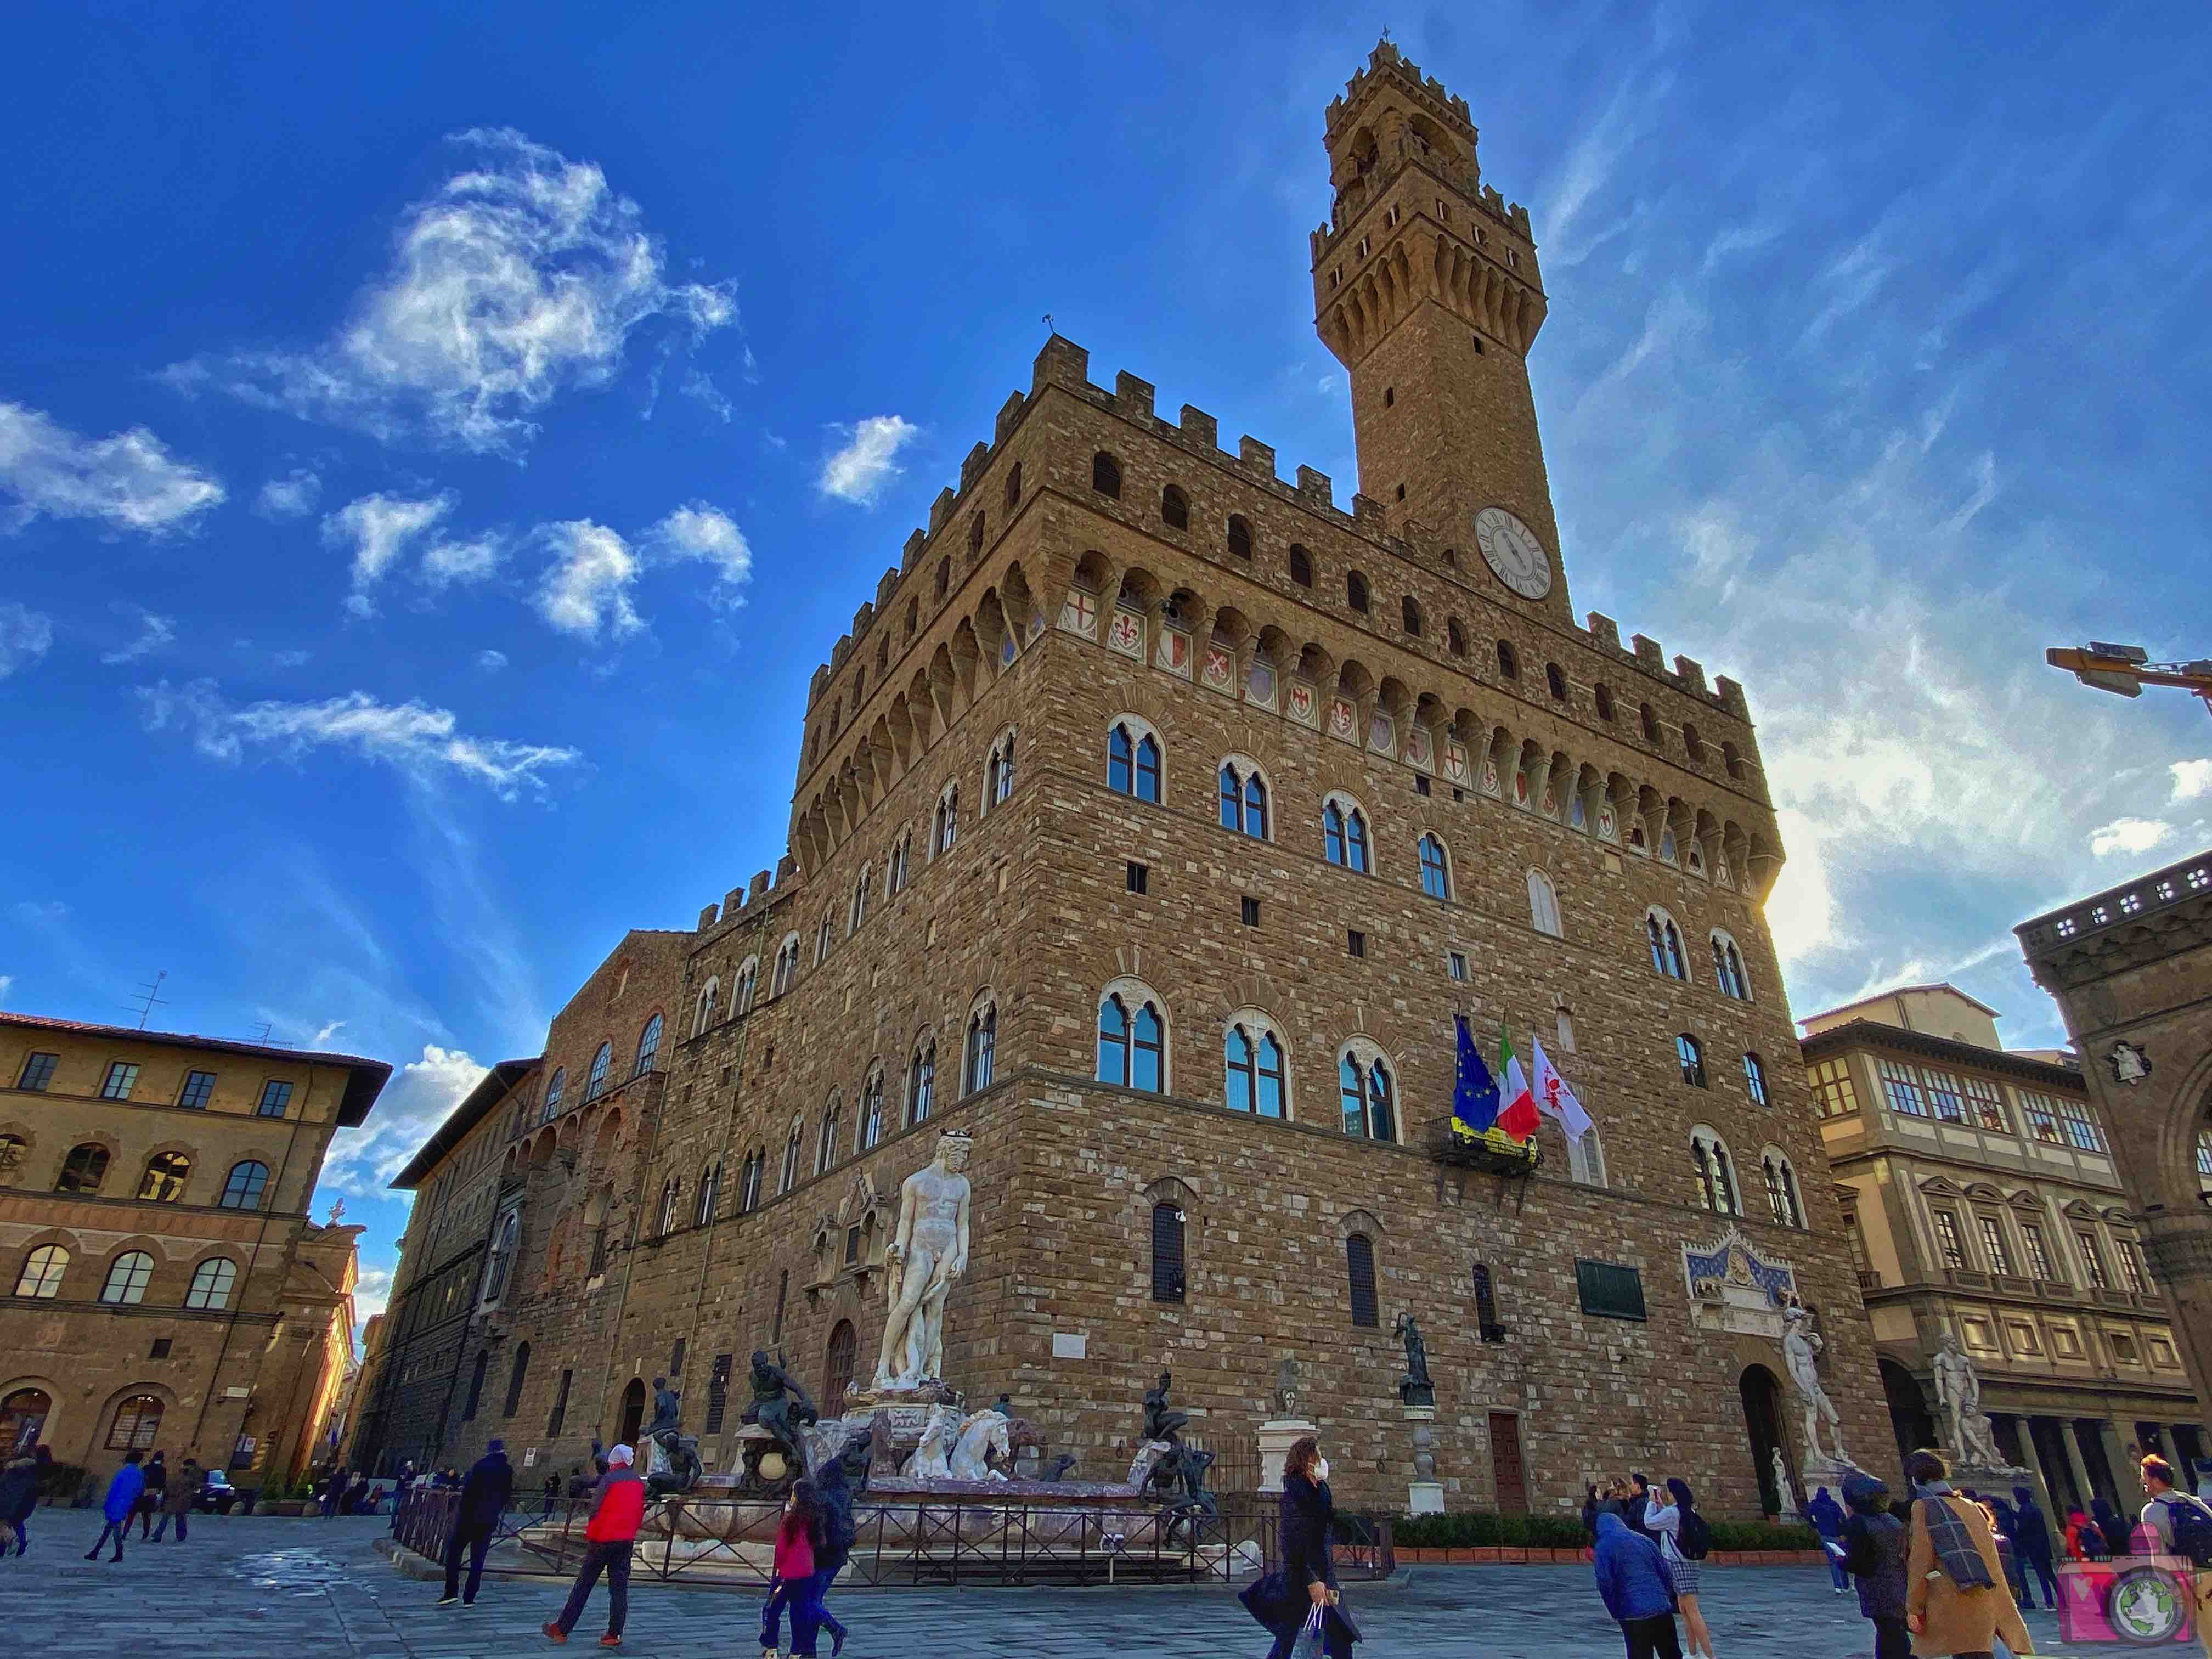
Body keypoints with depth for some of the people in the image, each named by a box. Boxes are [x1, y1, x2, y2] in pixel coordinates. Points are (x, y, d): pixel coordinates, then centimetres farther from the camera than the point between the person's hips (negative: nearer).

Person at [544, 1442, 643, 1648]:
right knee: (619, 1588, 7)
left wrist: (590, 1535, -2)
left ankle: (562, 1629, 13)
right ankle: (614, 1634, 4)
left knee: (583, 1585, 7)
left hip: (604, 1539, -5)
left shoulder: (610, 1479, -11)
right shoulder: (638, 1481, 9)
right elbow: (640, 1514, 13)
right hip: (627, 1541, 5)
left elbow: (597, 1510, -13)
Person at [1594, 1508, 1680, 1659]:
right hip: (1662, 1608, 5)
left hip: (1633, 1614, -5)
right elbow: (1665, 1573, 14)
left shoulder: (1603, 1547, -1)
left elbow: (1605, 1584, -7)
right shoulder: (1644, 1540, 14)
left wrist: (1614, 1612, 6)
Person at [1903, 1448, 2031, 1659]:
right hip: (1982, 1602, 7)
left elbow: (1921, 1561, -8)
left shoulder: (1923, 1507, -2)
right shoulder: (1971, 1507, 17)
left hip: (1947, 1602, -7)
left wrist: (1913, 1608, -5)